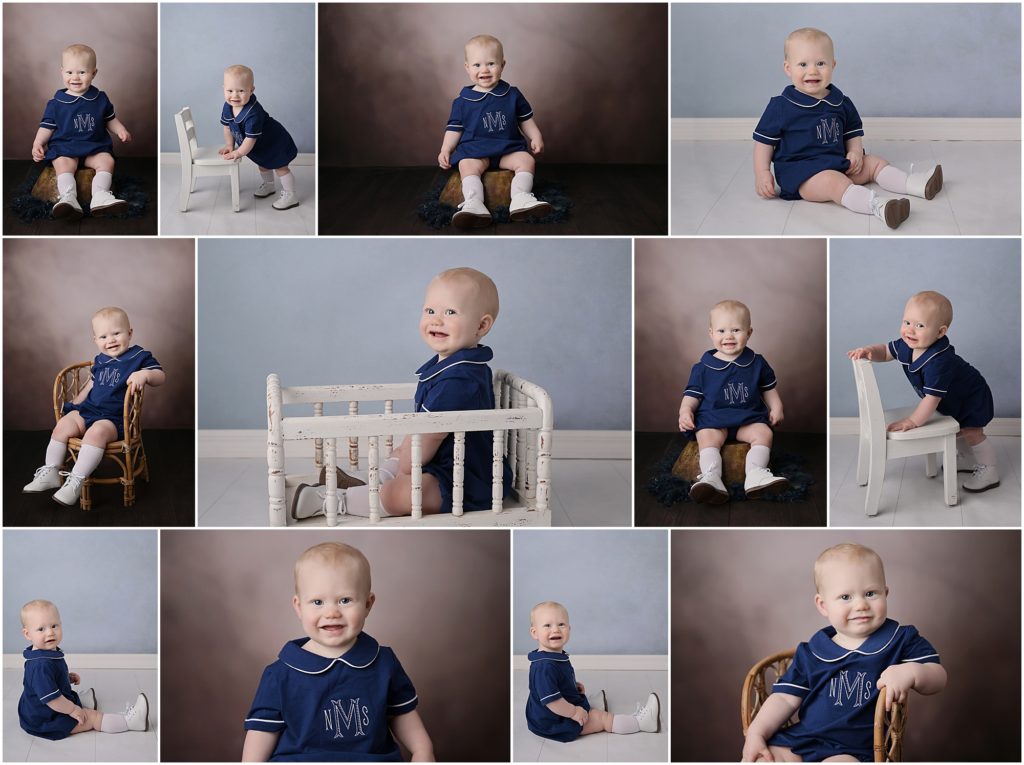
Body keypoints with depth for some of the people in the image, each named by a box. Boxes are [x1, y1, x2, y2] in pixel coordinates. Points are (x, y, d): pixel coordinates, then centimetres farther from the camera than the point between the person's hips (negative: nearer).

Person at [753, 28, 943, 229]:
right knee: (833, 181, -33)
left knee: (875, 162, 3)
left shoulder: (841, 103, 11)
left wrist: (855, 152, 1)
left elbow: (853, 133, 22)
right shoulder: (781, 107, -7)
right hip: (800, 170, -8)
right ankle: (878, 206, -55)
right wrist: (762, 174, -11)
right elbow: (764, 141, -3)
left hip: (838, 163, 8)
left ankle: (916, 184, -11)